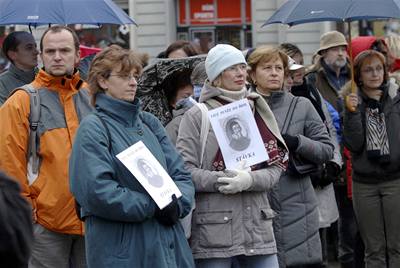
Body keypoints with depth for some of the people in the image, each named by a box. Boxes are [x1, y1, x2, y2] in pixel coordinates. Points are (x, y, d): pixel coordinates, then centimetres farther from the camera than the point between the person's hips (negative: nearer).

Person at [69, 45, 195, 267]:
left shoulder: (149, 122, 14)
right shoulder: (93, 129, -5)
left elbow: (181, 174, 11)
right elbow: (97, 191, -16)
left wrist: (177, 203, -9)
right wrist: (153, 207, -13)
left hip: (168, 241, 6)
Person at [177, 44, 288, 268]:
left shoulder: (257, 111, 12)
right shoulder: (197, 116, -1)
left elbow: (277, 166, 6)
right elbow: (184, 169, -8)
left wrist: (249, 180, -13)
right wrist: (222, 180, -20)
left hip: (257, 223, 4)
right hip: (214, 230, -4)